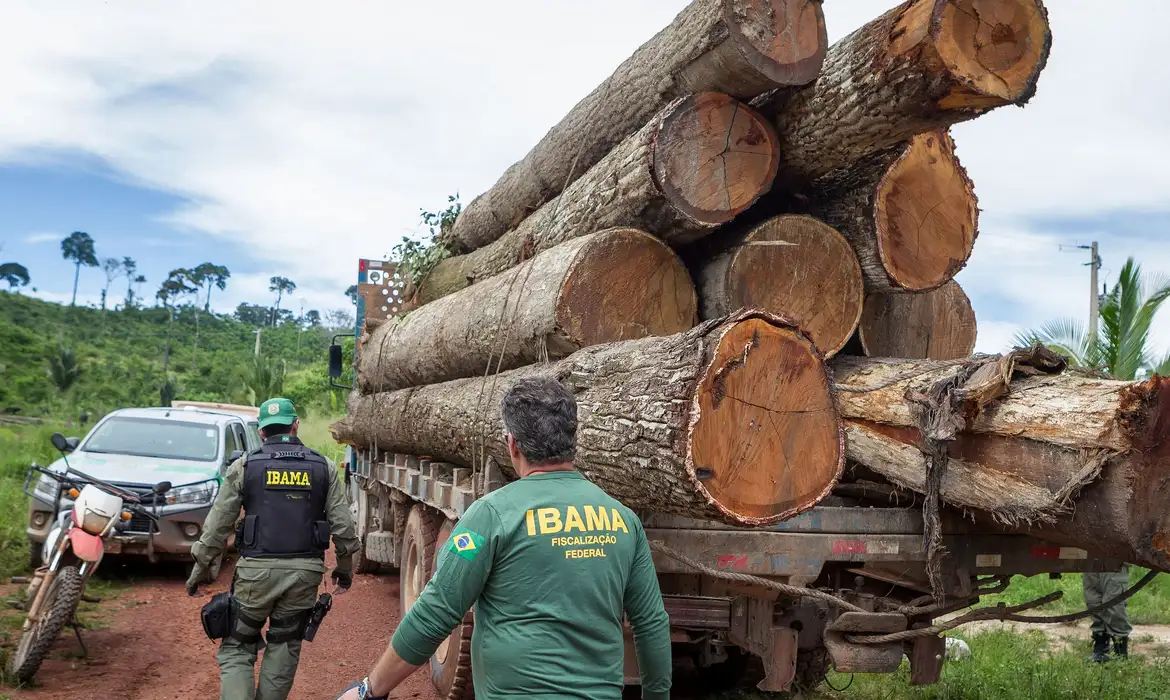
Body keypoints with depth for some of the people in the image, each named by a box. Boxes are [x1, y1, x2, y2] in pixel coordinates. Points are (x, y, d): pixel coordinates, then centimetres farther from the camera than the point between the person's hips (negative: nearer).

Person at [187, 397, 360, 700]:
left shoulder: (244, 467, 1)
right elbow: (343, 525, 3)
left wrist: (199, 570, 12)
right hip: (305, 572, 2)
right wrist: (345, 566, 17)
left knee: (236, 648, 10)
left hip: (257, 570, -1)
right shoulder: (324, 467, 5)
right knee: (284, 649, 14)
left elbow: (217, 527, 1)